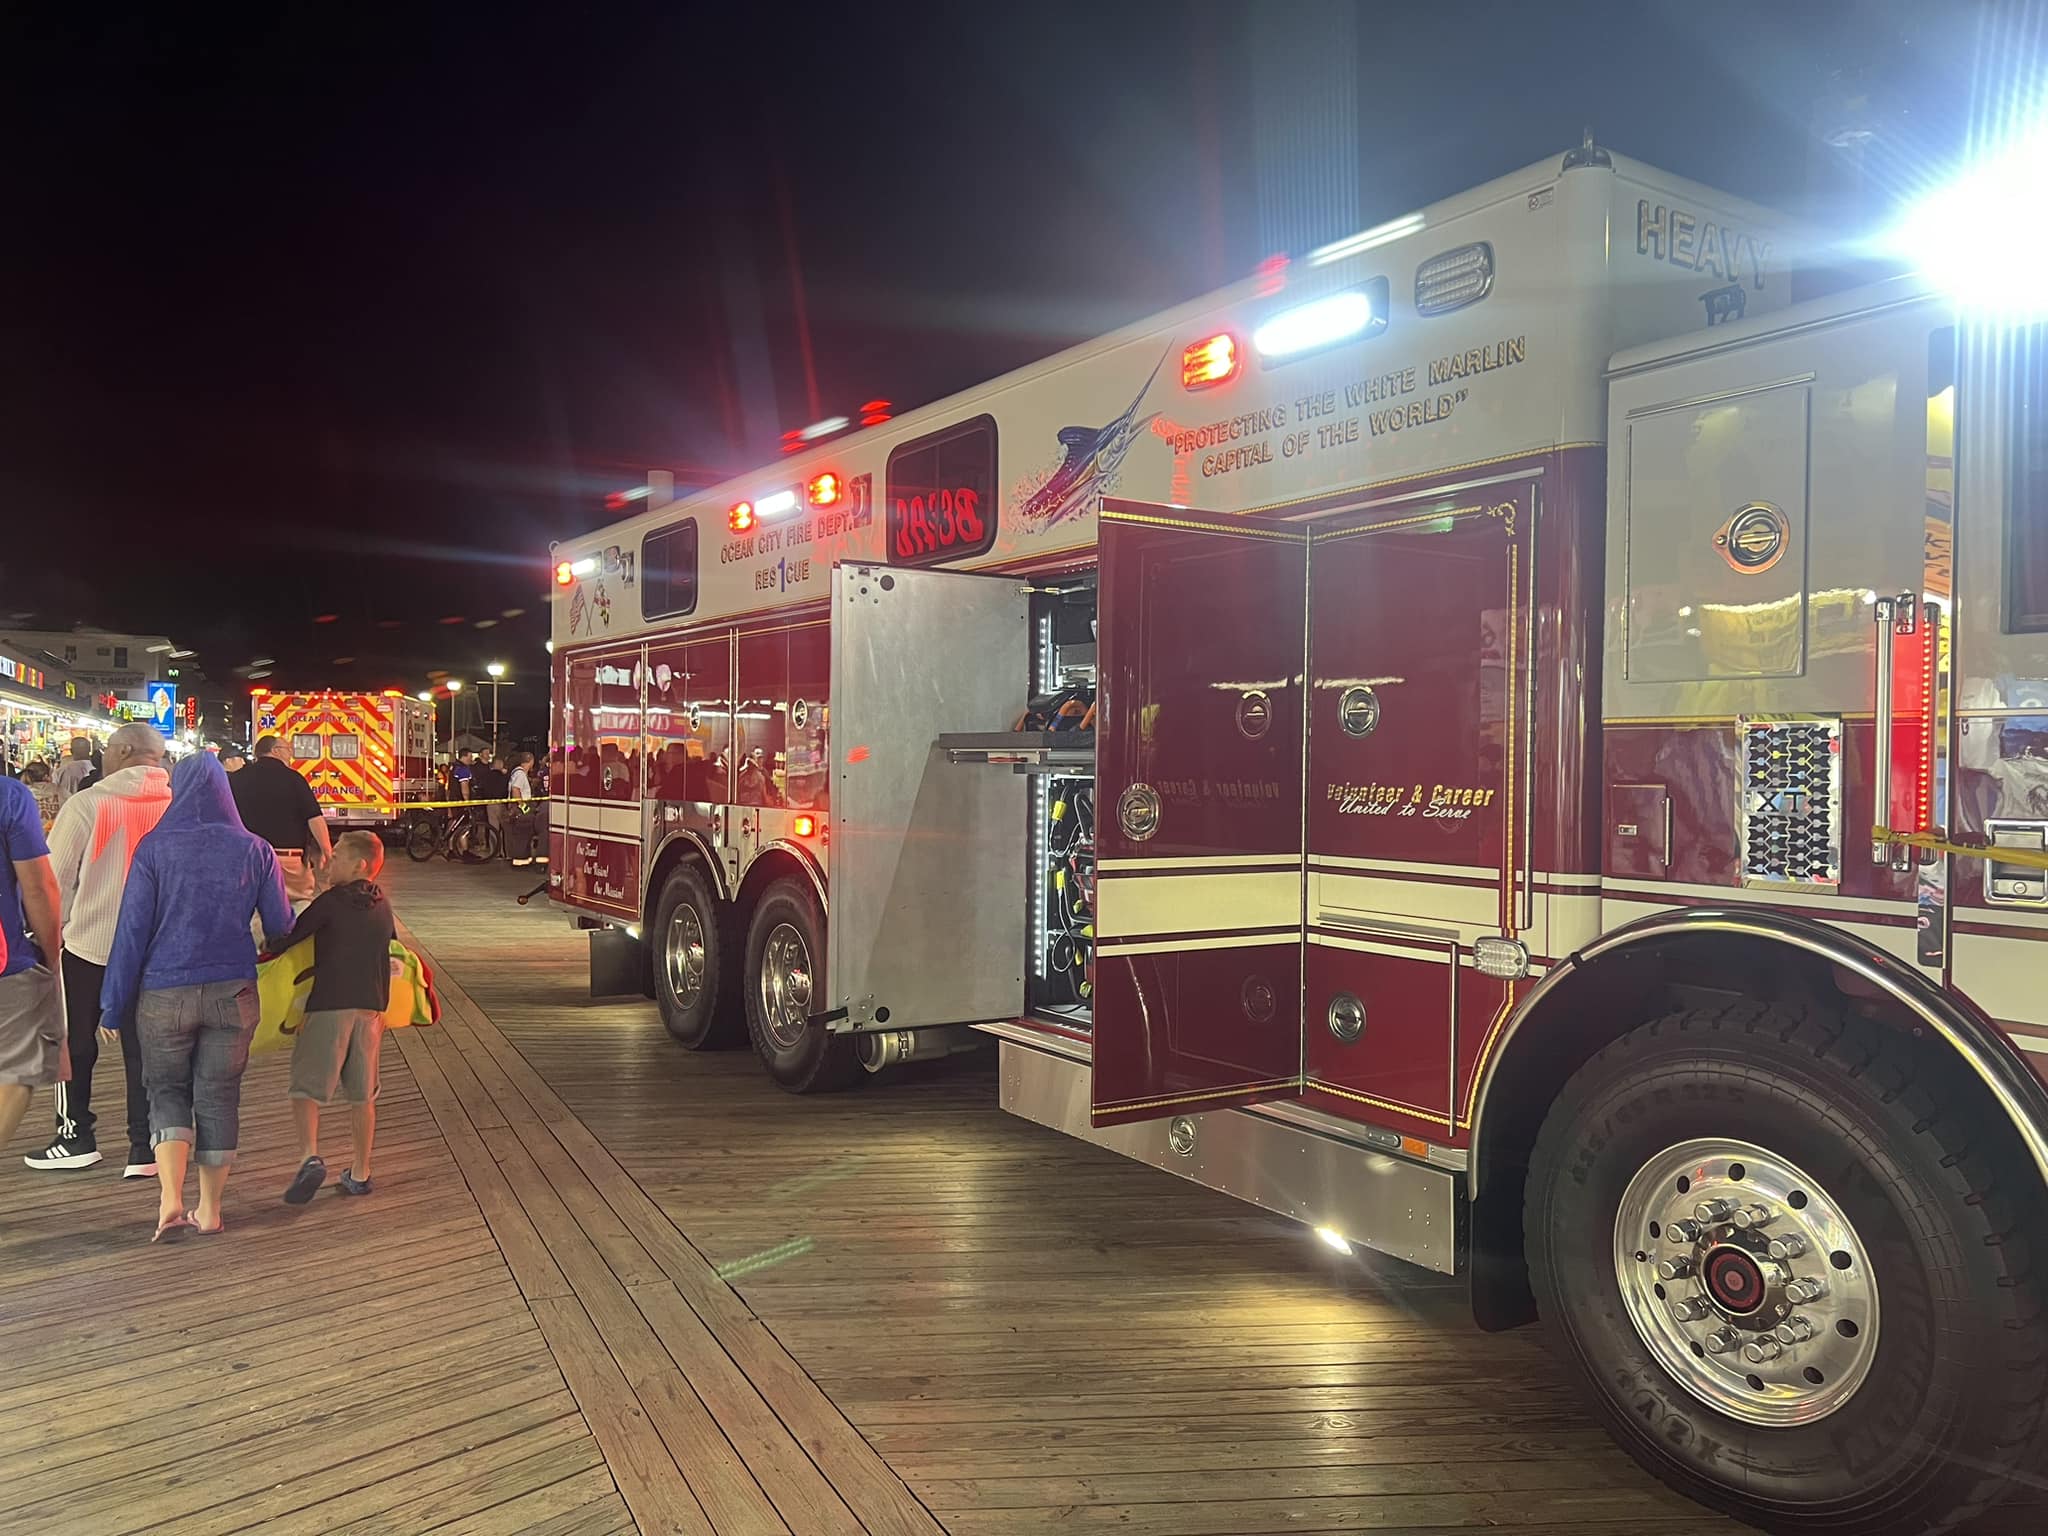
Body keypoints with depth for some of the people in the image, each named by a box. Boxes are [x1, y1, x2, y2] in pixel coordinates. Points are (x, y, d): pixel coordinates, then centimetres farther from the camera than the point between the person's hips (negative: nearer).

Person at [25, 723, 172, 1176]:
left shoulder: (88, 803, -13)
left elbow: (54, 878, -6)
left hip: (90, 944, -2)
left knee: (75, 1044, 17)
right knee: (143, 1049, 10)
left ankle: (76, 1137, 24)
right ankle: (145, 1149, 12)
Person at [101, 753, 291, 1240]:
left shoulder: (154, 848, -6)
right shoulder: (254, 850, -2)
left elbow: (133, 930, -5)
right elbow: (281, 925, 1)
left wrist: (113, 1004, 1)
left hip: (164, 993, -1)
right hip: (233, 993, 1)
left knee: (167, 1091, 14)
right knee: (218, 1097, 11)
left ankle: (171, 1199, -2)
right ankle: (209, 1209, 19)